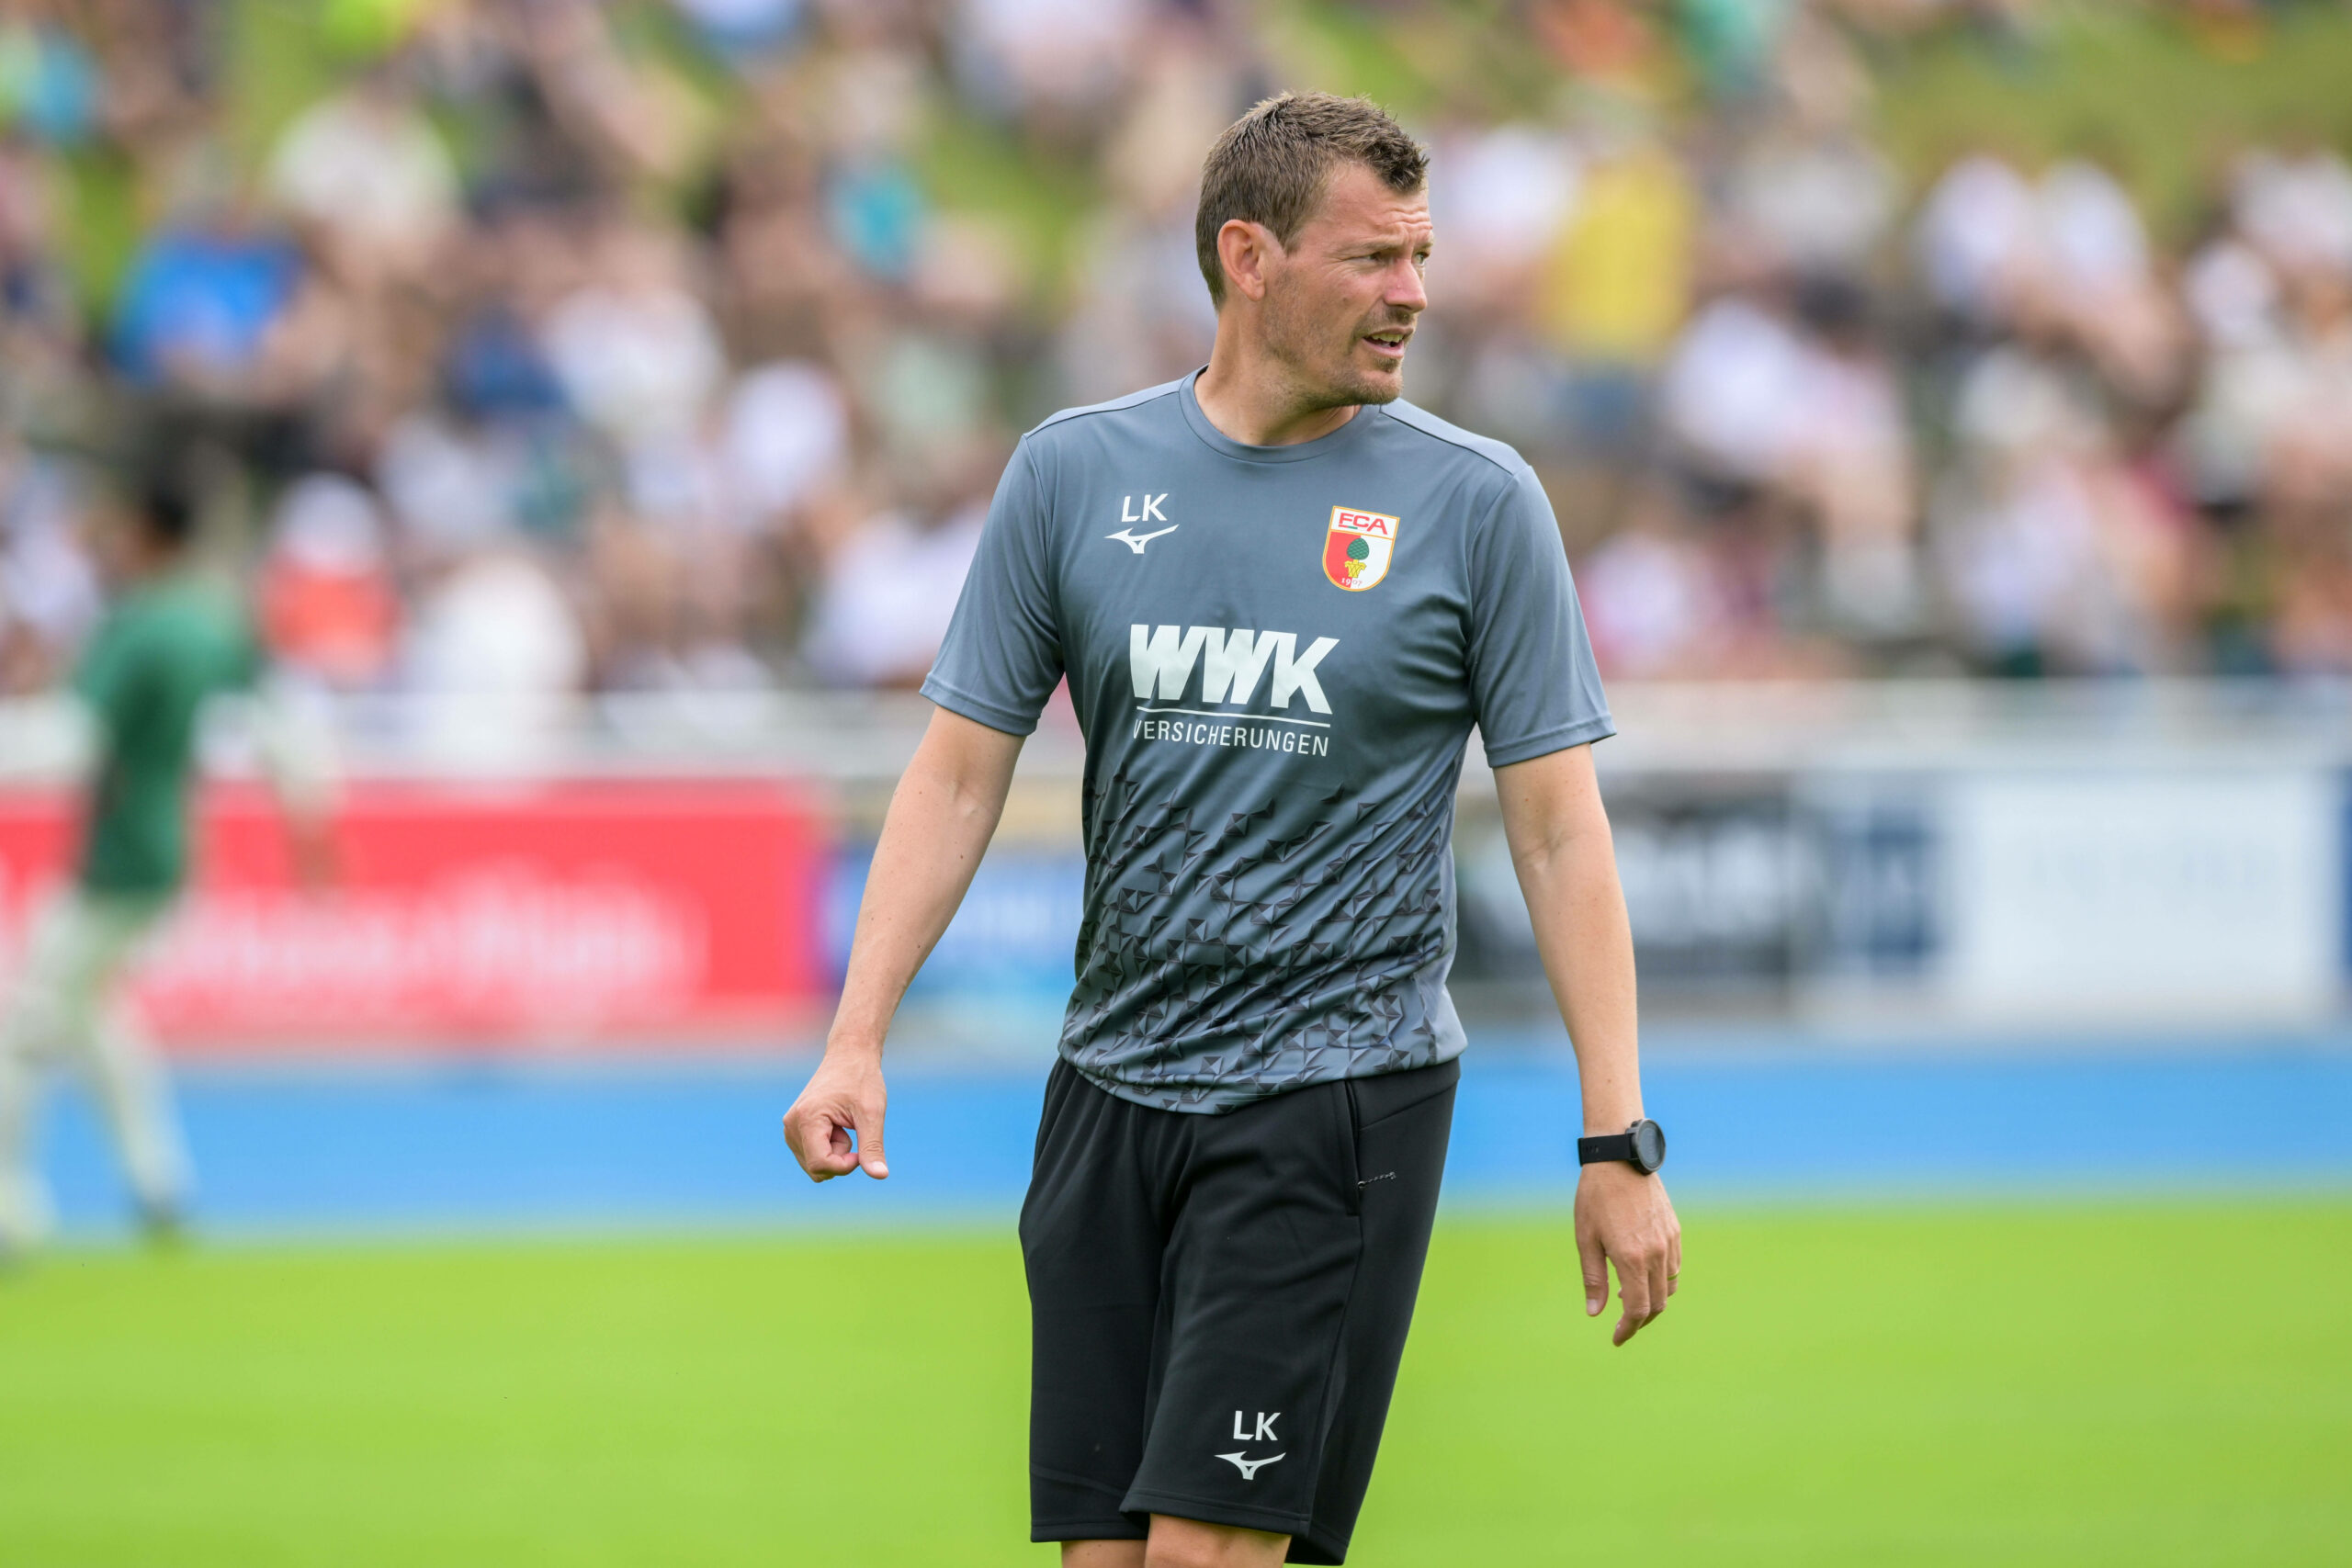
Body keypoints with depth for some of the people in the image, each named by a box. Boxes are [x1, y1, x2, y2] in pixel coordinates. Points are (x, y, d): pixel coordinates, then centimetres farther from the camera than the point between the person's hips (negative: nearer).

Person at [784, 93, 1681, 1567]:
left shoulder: (1476, 501, -1)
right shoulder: (1074, 473, 5)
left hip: (1342, 1098, -3)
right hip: (1113, 1095, 3)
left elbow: (1559, 831, -1)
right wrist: (855, 1041, 0)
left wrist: (1619, 1141, -7)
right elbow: (961, 773, 9)